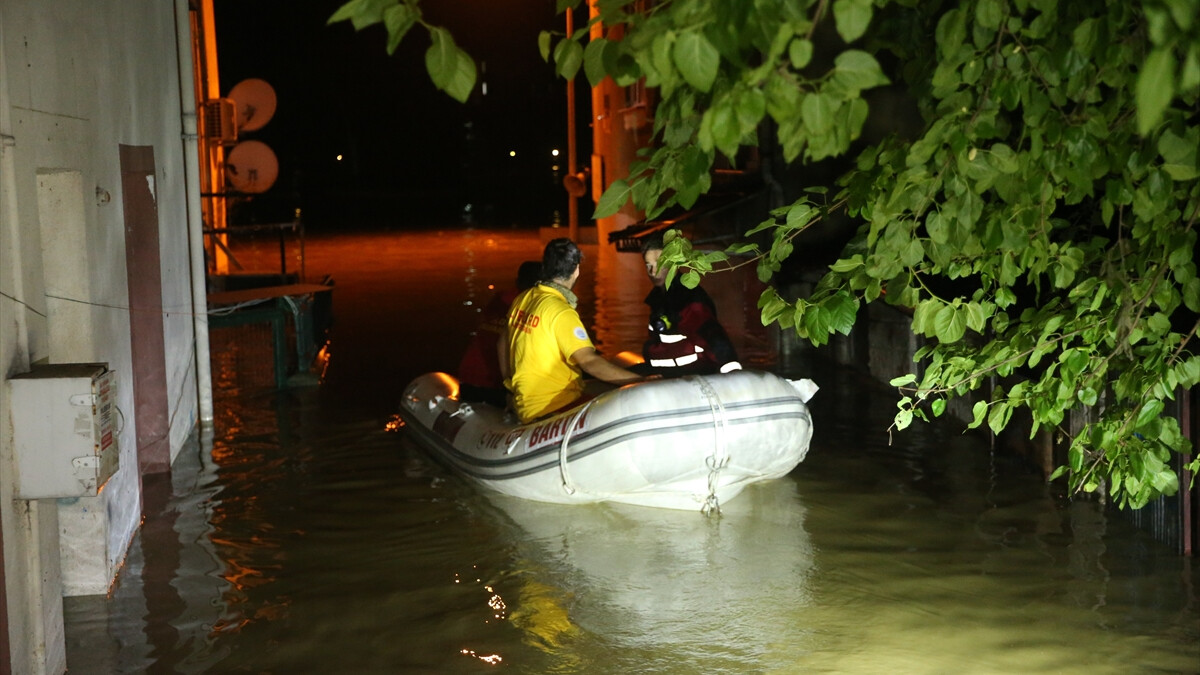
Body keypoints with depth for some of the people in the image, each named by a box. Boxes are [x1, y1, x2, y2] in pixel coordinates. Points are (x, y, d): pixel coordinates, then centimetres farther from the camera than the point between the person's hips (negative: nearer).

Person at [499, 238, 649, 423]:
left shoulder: (522, 299, 11)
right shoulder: (560, 311, -15)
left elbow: (502, 345, 23)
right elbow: (589, 361, -24)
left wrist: (511, 385, 35)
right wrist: (642, 381, -26)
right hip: (555, 408, -9)